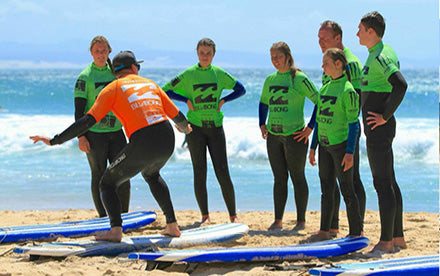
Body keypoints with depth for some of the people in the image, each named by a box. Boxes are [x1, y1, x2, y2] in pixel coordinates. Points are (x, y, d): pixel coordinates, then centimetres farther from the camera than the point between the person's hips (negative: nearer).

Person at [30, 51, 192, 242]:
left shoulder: (112, 89, 7)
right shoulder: (150, 84, 21)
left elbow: (88, 121, -3)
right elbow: (176, 115, 26)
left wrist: (54, 141, -1)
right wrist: (185, 128, 50)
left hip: (142, 145, -5)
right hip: (167, 141, 5)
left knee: (108, 183, 11)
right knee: (151, 174, 37)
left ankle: (116, 230, -12)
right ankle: (172, 225, 31)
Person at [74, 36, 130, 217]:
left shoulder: (115, 72, 10)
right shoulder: (85, 77, -4)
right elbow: (79, 109, -5)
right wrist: (81, 136, -12)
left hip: (116, 131, 4)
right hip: (94, 133, -4)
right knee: (99, 175, 1)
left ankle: (124, 214, 10)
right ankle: (103, 217, 8)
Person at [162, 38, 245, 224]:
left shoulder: (219, 74, 4)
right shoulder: (188, 75, -1)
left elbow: (240, 89, 14)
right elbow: (165, 91, 2)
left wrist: (223, 100, 0)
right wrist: (186, 100, -8)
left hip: (215, 127, 1)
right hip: (195, 128, -1)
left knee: (222, 172, -4)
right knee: (199, 172, 0)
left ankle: (233, 215, 4)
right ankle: (205, 215, 7)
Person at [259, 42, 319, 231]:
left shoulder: (299, 78, -8)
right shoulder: (270, 79, 11)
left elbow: (319, 102, -10)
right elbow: (263, 103, 27)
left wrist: (310, 128, -13)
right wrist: (262, 125, 14)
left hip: (294, 135, -6)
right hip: (273, 135, 6)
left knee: (297, 177, 1)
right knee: (279, 178, 9)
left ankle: (301, 221, 8)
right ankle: (278, 221, 14)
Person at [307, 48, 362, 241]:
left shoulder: (347, 90, -12)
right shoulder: (325, 88, 11)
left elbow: (353, 124, -13)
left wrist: (350, 152, -16)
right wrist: (313, 147, 16)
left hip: (341, 144, -8)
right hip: (325, 145, 8)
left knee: (346, 189, -3)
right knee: (326, 189, 11)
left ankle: (355, 233, 4)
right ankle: (324, 231, 18)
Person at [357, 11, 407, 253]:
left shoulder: (380, 56, -16)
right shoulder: (377, 54, 16)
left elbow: (400, 84, -31)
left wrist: (385, 116, -24)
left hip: (379, 128, -11)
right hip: (378, 130, 11)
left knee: (383, 183, -9)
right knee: (389, 182, 13)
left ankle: (386, 241, -7)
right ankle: (397, 237, 19)